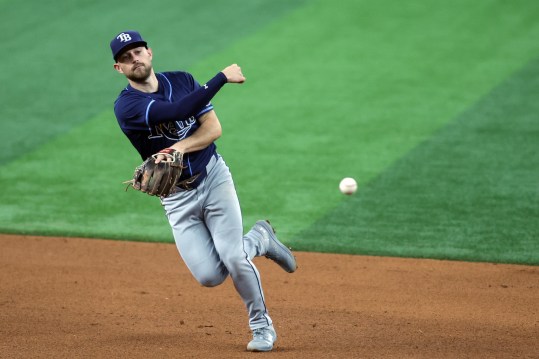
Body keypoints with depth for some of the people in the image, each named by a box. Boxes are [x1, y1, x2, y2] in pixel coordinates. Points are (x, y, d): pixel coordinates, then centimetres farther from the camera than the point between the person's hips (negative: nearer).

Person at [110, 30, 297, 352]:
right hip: (177, 198, -1)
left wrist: (179, 148, -24)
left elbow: (214, 127, -7)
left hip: (214, 178, 1)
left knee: (234, 258, -15)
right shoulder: (126, 106, -13)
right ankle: (259, 239, 20)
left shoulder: (182, 80, 1)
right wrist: (223, 77, -22)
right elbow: (179, 110, -27)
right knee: (209, 275, -10)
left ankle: (262, 326, 9)